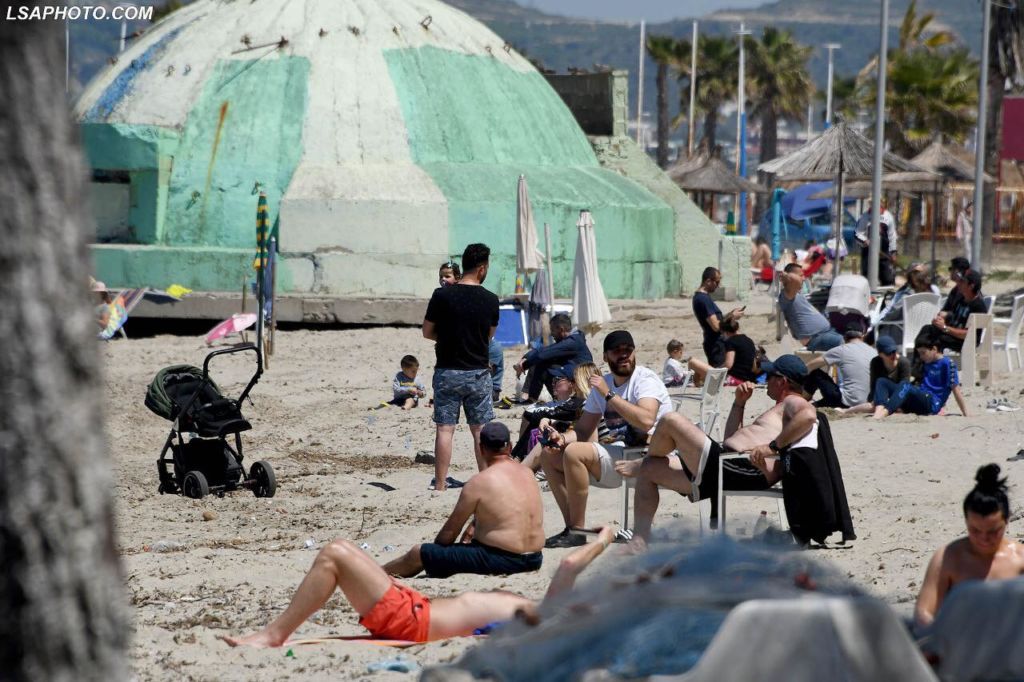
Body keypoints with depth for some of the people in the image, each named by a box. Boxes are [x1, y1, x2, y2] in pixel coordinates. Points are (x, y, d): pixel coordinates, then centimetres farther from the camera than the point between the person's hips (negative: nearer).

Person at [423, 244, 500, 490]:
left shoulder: (442, 295, -9)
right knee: (480, 429, 10)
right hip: (478, 373, 1)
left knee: (445, 429, 1)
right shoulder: (490, 300, -4)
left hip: (447, 371, -1)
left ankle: (440, 484, 2)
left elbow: (427, 332, 0)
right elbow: (490, 335, 9)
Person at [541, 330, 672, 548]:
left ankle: (577, 531, -20)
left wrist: (609, 395, -21)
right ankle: (571, 527, -5)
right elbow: (583, 431, 18)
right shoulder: (601, 384, 15)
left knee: (574, 453, -26)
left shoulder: (645, 379, -9)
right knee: (549, 455, 4)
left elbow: (646, 421, -27)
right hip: (615, 455, 9)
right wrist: (563, 438, -6)